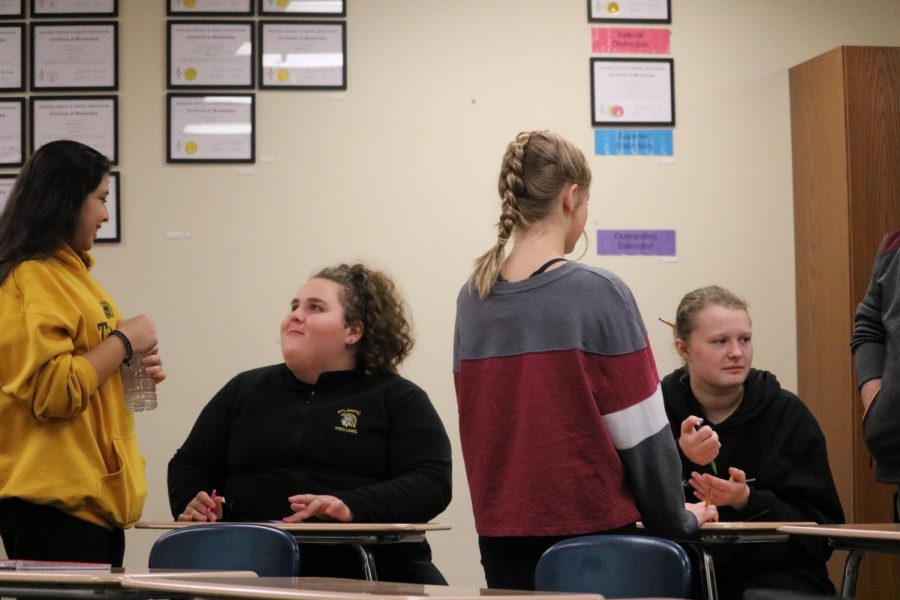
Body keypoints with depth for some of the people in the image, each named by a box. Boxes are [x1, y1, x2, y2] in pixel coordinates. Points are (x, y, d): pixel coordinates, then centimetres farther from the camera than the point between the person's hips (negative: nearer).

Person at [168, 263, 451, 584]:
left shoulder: (399, 399, 9)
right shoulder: (246, 390, 20)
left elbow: (431, 482, -5)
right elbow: (189, 465, 25)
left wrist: (352, 507, -23)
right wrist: (192, 505, 0)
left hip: (373, 577, -2)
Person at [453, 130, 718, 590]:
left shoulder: (471, 300, 2)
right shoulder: (600, 293, -11)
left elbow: (478, 428, 8)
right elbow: (640, 430, -9)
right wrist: (676, 518, 3)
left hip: (502, 535, 4)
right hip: (592, 531, -4)